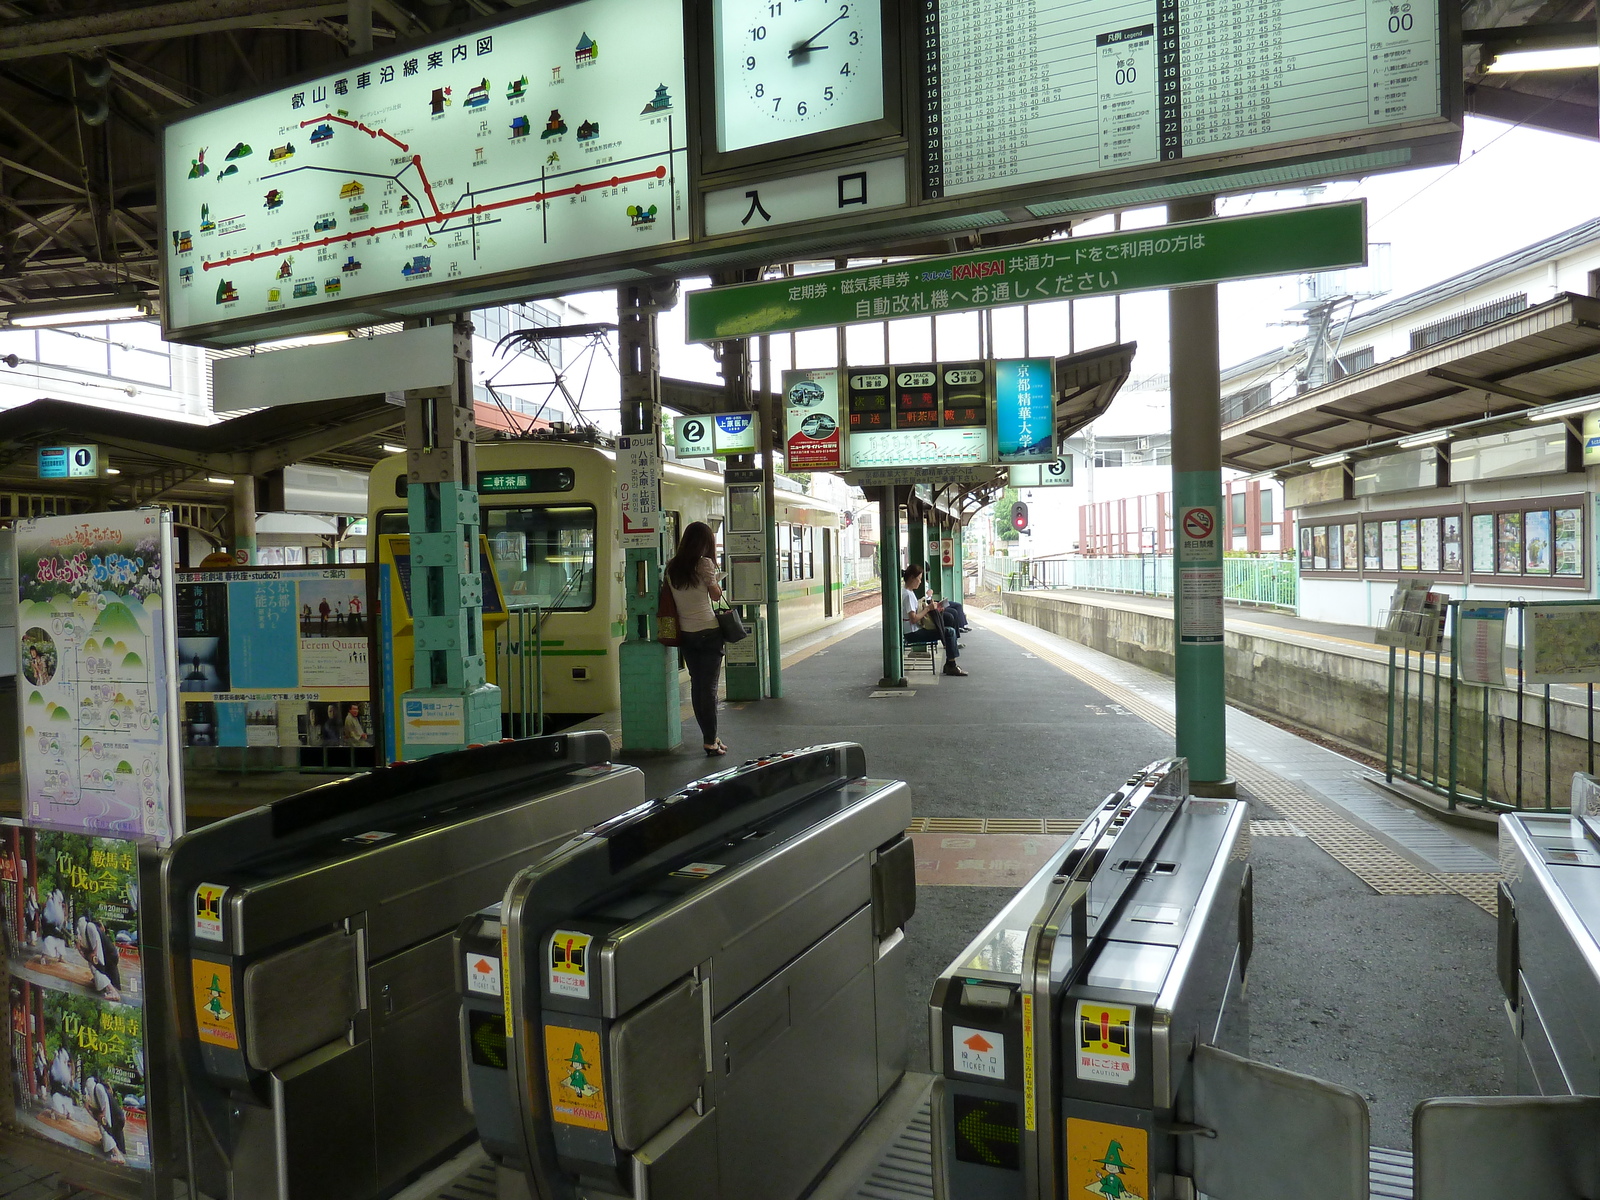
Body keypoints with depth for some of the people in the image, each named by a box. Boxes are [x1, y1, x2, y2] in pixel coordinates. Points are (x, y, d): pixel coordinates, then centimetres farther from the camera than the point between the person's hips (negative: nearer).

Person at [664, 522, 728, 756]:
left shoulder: (672, 567, 5)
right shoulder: (705, 564, -9)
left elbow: (670, 595, 8)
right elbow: (716, 595, -1)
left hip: (685, 633, 5)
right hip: (708, 632, -5)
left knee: (696, 685, 12)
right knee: (710, 687, -2)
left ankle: (710, 737, 20)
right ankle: (711, 743, -1)